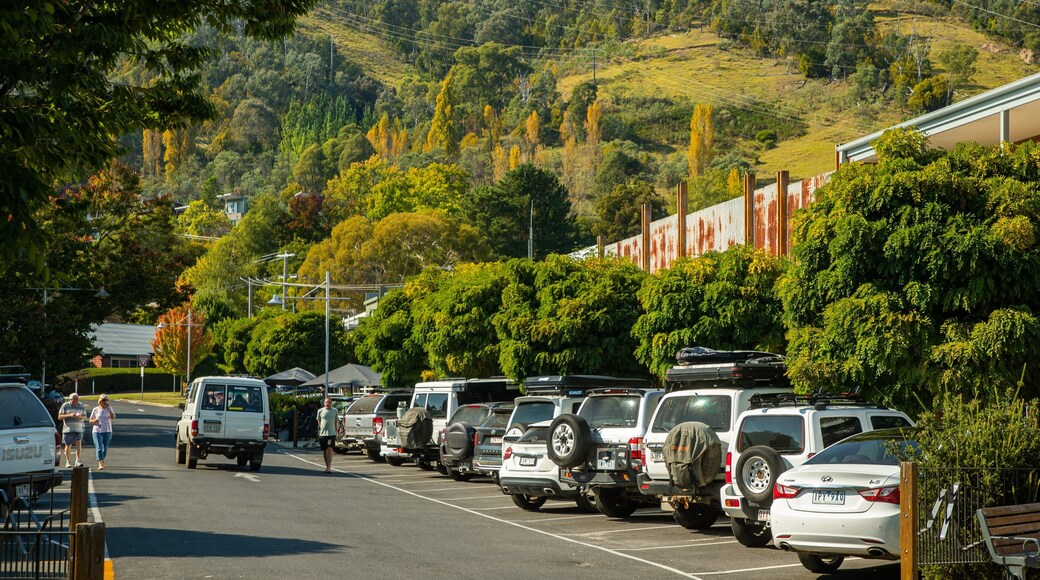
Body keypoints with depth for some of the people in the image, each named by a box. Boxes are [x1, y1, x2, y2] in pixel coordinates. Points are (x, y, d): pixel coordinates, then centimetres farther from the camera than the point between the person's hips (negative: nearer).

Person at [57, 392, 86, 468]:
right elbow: (59, 417, -4)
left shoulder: (81, 406, 9)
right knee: (68, 445, 4)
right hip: (68, 429, -2)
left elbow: (85, 416, 15)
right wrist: (69, 415, -18)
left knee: (79, 443, -13)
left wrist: (80, 416, -9)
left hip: (78, 429, 2)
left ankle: (77, 460, -15)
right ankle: (68, 461, 17)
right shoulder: (65, 406, -1)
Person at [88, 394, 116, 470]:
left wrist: (108, 408, -18)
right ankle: (100, 464, -19)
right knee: (99, 448, -13)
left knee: (105, 448, 9)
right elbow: (90, 421, 7)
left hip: (107, 431, 2)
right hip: (97, 431, -2)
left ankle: (102, 461, 30)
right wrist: (94, 421, -16)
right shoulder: (96, 409, 2)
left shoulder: (109, 409, 4)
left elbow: (113, 417, -13)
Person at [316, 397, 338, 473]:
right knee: (325, 450, 9)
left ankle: (329, 467, -14)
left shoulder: (334, 411, 5)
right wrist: (318, 431, 11)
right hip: (322, 433, 2)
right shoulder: (320, 411, 5)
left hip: (331, 433, -2)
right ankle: (327, 466, 22)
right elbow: (318, 422, 13)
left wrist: (336, 431, 9)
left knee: (330, 449, -12)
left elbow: (336, 422, 12)